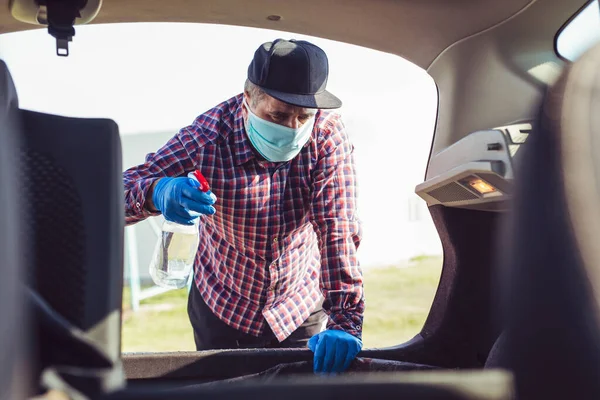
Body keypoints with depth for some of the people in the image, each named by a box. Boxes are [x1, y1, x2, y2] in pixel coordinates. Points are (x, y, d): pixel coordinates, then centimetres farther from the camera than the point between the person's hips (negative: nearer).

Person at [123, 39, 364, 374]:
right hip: (221, 309, 0)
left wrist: (344, 322, -39)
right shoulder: (210, 134, -24)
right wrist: (157, 193, -48)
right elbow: (120, 188, -24)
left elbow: (338, 231, -28)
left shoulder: (329, 136, -22)